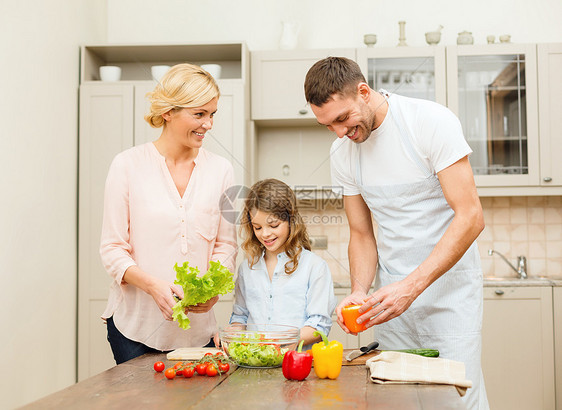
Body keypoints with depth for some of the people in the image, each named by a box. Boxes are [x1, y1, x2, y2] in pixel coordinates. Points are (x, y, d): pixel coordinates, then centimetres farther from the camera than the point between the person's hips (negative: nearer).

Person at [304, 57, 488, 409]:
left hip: (449, 283, -4)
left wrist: (411, 287, -25)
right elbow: (362, 234, 9)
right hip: (394, 291, 4)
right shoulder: (342, 153, 2)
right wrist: (359, 292, -10)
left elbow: (470, 217, -18)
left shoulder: (432, 121, -14)